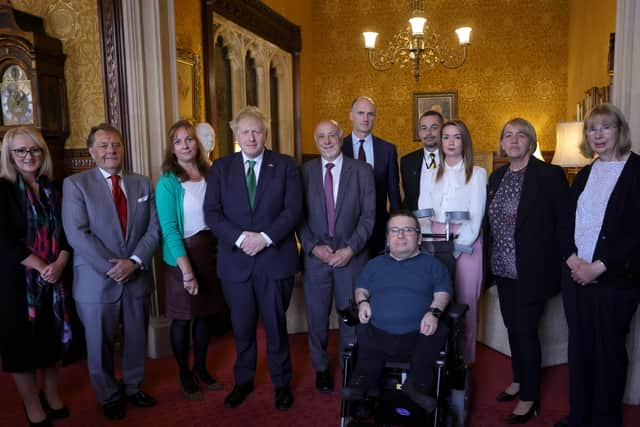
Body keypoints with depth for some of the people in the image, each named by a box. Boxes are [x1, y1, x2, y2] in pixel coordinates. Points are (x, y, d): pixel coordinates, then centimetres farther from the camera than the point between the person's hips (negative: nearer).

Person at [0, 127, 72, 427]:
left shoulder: (53, 190, 7)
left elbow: (66, 231, 5)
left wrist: (59, 264, -11)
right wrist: (41, 267, -16)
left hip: (53, 278, 4)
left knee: (52, 339, 13)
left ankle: (52, 398, 31)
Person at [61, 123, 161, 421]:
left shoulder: (143, 184, 7)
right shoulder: (75, 184, -4)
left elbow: (154, 229, 2)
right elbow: (77, 234, -13)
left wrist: (134, 261, -13)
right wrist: (111, 267, -17)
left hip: (137, 277, 3)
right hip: (96, 281, -3)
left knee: (136, 339, 16)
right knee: (101, 345, 11)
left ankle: (133, 387, 37)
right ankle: (109, 397, 32)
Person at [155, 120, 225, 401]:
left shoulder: (209, 175, 5)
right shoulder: (167, 182, -9)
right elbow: (169, 229, -14)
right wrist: (187, 270, -19)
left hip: (210, 252, 5)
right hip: (181, 255, -4)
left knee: (205, 314, 15)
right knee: (182, 318, 8)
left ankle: (201, 368, 34)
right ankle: (185, 376, 27)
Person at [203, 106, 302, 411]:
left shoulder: (285, 165, 2)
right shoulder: (220, 167, 6)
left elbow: (293, 209, -5)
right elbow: (212, 213, -1)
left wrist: (265, 237, -17)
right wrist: (240, 237, -16)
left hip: (275, 258, -1)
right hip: (235, 260, 2)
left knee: (276, 325, 10)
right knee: (242, 327, 13)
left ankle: (282, 383, 30)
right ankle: (243, 381, 34)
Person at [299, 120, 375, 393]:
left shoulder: (362, 171, 1)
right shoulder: (304, 171, 2)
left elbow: (368, 215, -2)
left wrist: (350, 249, -11)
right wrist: (313, 247, -10)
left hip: (351, 255, 0)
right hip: (315, 256, 1)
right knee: (317, 317, 11)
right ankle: (321, 368, 32)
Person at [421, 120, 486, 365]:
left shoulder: (477, 174, 4)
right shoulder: (433, 174, 14)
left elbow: (475, 216, -4)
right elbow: (423, 213, 7)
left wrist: (457, 247, -13)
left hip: (465, 245, -2)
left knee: (465, 302, -1)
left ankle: (464, 358, 12)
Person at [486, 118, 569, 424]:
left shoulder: (550, 175, -9)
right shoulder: (497, 176, 9)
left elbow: (564, 222, -10)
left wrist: (559, 265, -12)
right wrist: (492, 259, 9)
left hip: (532, 269, -6)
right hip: (503, 268, 6)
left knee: (525, 328, -1)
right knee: (512, 326, 16)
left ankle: (529, 397, 16)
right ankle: (519, 380, 35)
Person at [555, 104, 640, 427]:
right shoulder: (584, 175, 13)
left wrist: (598, 267, -16)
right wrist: (572, 259, -6)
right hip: (575, 275, 5)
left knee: (609, 348, 7)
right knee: (579, 345, 13)